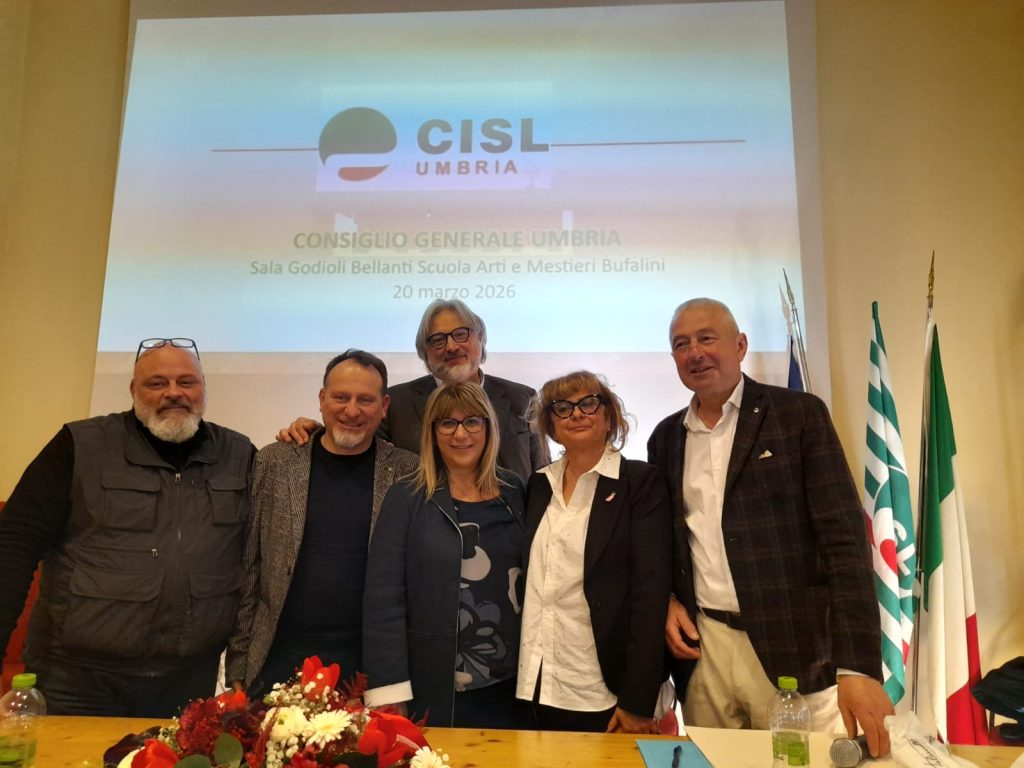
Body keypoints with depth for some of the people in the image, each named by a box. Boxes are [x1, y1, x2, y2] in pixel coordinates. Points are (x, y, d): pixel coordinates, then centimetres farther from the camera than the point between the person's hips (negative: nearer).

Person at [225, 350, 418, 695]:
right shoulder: (273, 463, -2)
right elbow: (247, 570, 1)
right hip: (277, 664, 1)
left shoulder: (408, 472, -4)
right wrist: (238, 664, 0)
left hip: (371, 667, 0)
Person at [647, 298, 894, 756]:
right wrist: (666, 601, -2)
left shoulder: (800, 414, -4)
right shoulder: (665, 438, 8)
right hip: (700, 646, 4)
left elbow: (844, 537, -11)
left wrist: (859, 664, -20)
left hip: (792, 648, -3)